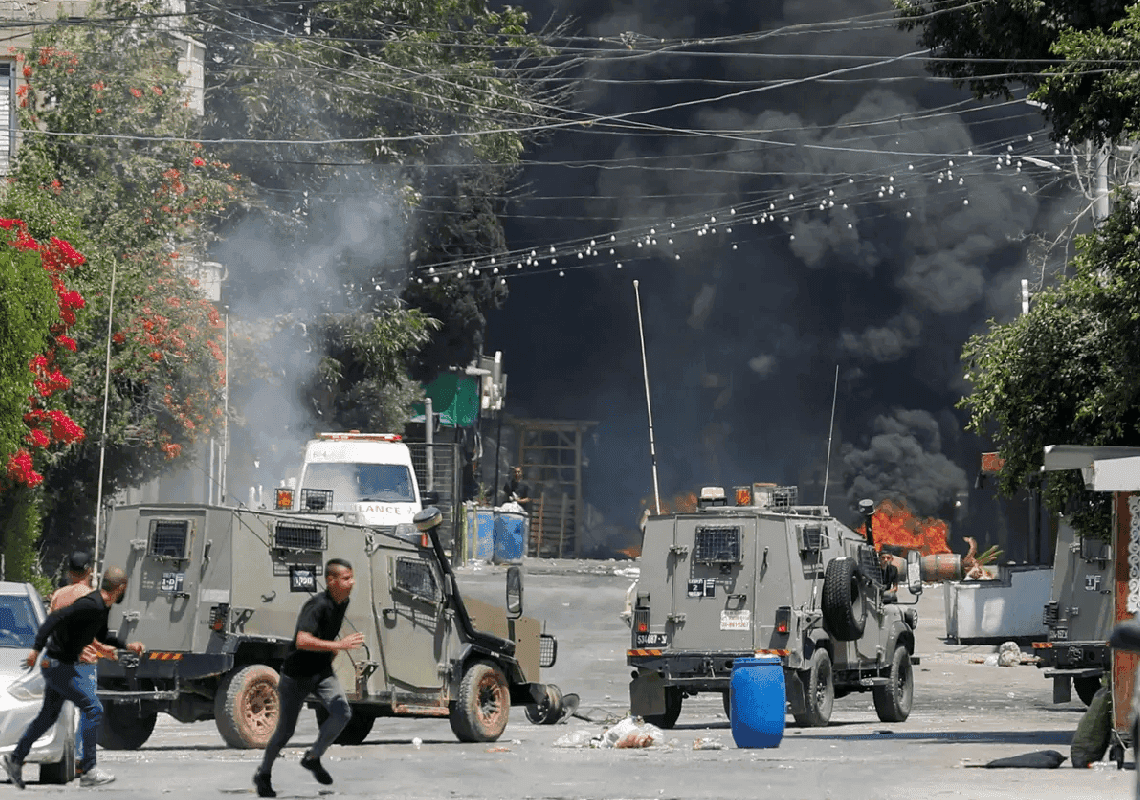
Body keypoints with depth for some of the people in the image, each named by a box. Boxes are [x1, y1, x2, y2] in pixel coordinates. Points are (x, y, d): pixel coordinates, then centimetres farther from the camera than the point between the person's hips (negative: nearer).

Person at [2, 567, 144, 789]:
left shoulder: (103, 607, 9)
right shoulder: (91, 605, -23)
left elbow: (101, 636, 28)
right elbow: (55, 618, -30)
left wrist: (127, 646, 22)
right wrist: (36, 649, -34)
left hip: (59, 665, 10)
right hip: (58, 666, -10)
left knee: (49, 715, 20)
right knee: (92, 708, -9)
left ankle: (15, 759, 31)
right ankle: (88, 772, -7)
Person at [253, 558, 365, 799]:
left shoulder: (343, 603, 0)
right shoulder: (317, 605, -26)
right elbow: (302, 641, -40)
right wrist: (338, 645, -43)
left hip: (322, 672, 6)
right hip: (296, 675, -6)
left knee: (343, 713, -18)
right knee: (285, 731, 5)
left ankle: (312, 758, 2)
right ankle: (263, 774, 30)